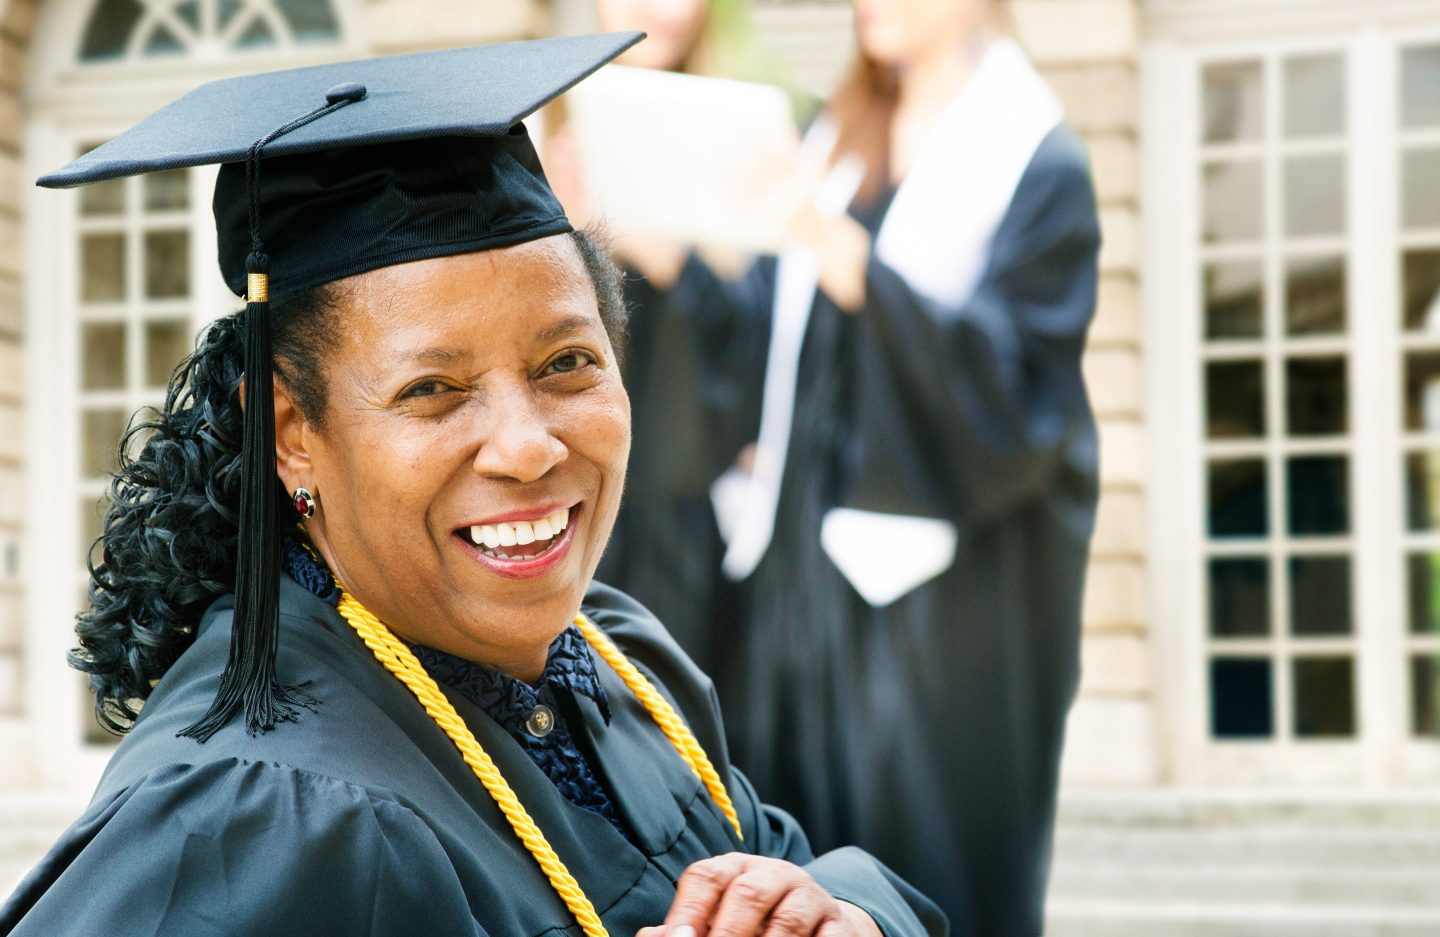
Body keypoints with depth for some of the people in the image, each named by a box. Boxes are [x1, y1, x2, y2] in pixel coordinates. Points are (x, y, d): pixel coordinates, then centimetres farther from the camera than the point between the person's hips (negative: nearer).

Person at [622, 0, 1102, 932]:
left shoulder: (1036, 163, -7)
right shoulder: (835, 142, 13)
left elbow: (1014, 376, -19)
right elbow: (765, 333, 12)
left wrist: (842, 255, -29)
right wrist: (661, 251, -5)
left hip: (944, 576, -6)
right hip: (808, 554, 6)